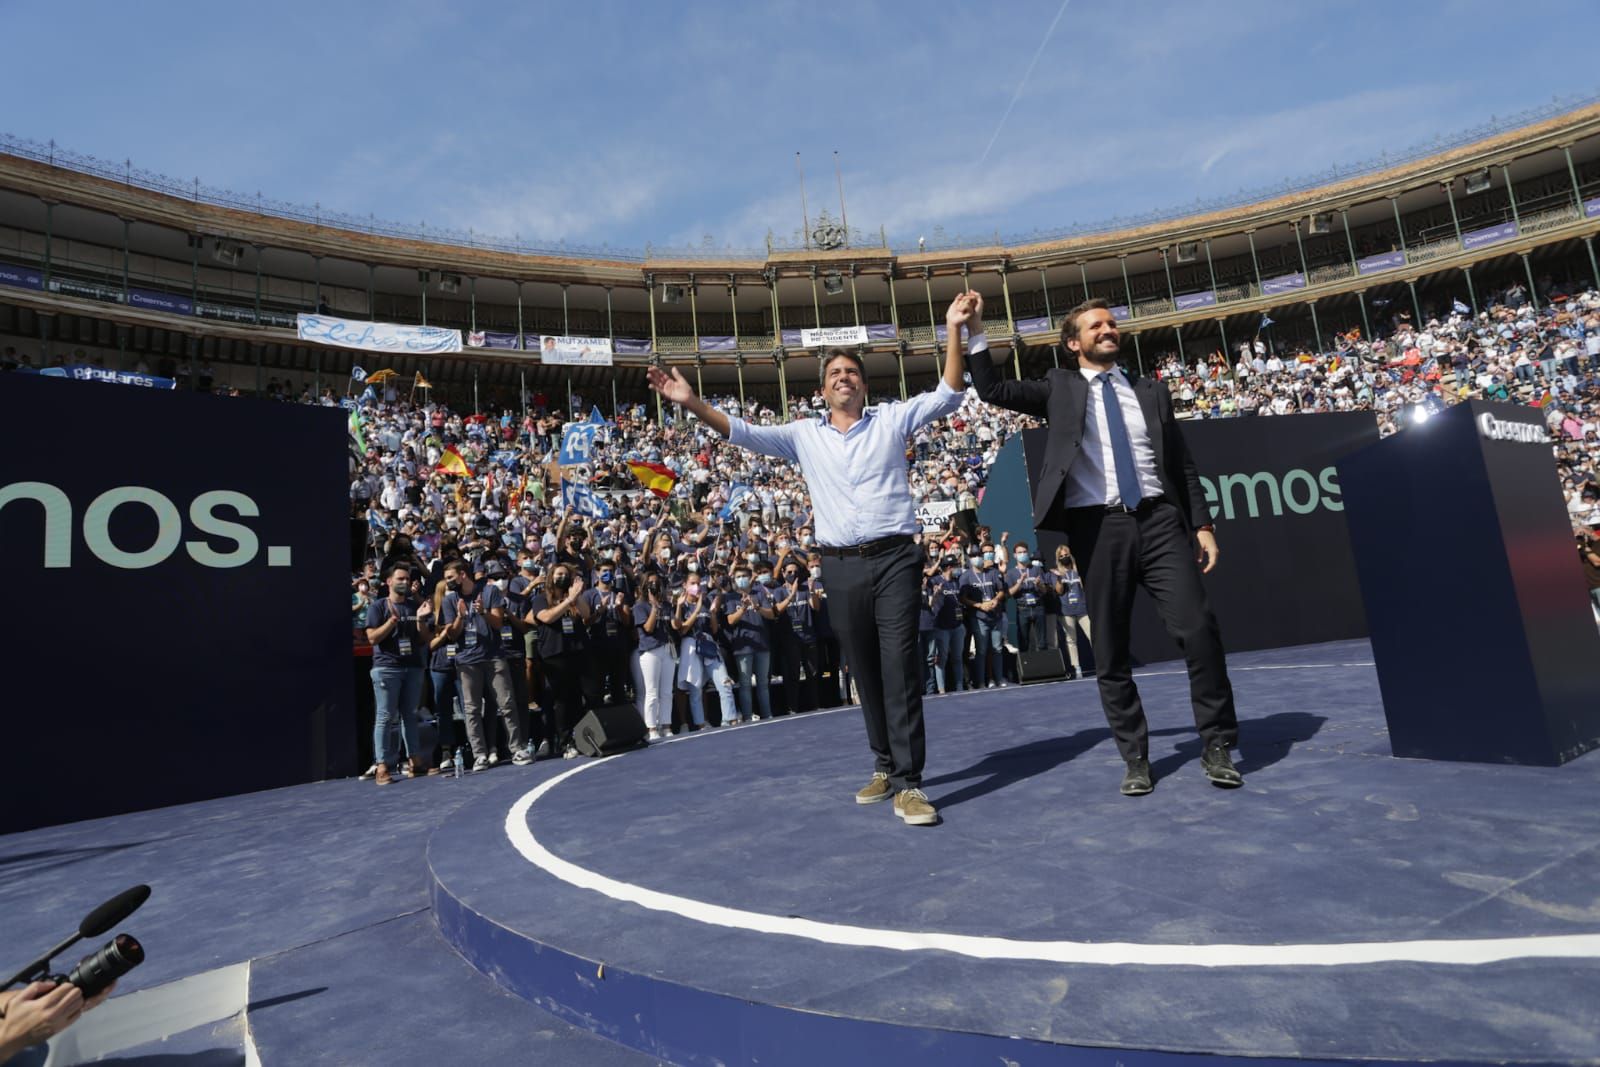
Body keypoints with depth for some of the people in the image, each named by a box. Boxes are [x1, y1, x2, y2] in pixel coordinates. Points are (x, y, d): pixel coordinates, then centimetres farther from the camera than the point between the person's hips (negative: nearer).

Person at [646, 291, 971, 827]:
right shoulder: (803, 434, 12)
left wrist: (953, 331, -8)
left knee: (900, 665, -7)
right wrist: (692, 403, -6)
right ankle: (885, 765, 25)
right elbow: (743, 432, 6)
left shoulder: (891, 419, 8)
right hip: (841, 567, 3)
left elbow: (947, 396, 2)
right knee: (864, 672, 10)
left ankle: (907, 782, -3)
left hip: (895, 558, -2)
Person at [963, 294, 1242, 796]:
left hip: (1159, 521, 2)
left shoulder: (1151, 390, 17)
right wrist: (975, 331, -4)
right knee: (1111, 653, 4)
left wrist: (1202, 525, 10)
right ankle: (1135, 759, 18)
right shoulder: (1059, 388, 11)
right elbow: (993, 391, 2)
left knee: (1199, 629, -7)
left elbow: (1183, 464, 17)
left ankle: (1217, 746, 12)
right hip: (1098, 528, -1)